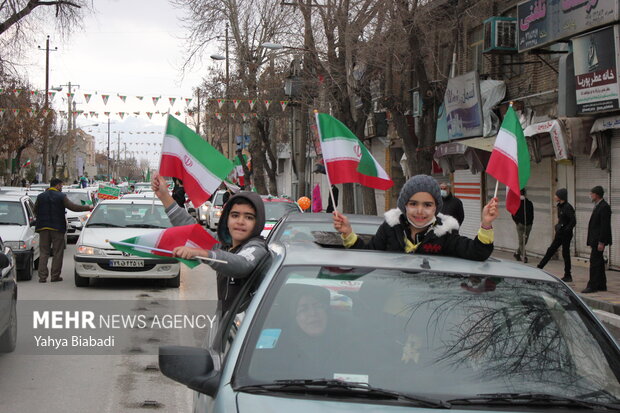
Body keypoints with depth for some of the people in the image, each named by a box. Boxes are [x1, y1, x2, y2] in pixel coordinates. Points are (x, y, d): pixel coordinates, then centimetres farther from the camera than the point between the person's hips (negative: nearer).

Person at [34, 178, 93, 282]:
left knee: (43, 253, 6)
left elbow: (35, 211, 11)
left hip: (43, 227, 3)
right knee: (57, 253, 5)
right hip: (57, 227, -3)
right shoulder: (61, 196, -6)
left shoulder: (41, 196, 6)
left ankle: (42, 276, 0)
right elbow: (72, 207, -12)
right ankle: (55, 276, 3)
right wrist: (88, 207, -5)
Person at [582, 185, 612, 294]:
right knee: (598, 262, 13)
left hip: (599, 240, -10)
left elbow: (605, 226, -20)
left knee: (595, 261, -9)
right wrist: (591, 241, 19)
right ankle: (602, 285, 19)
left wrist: (601, 242, -22)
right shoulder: (598, 206, 16)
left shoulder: (604, 207, -15)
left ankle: (592, 286, -7)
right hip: (595, 239, 10)